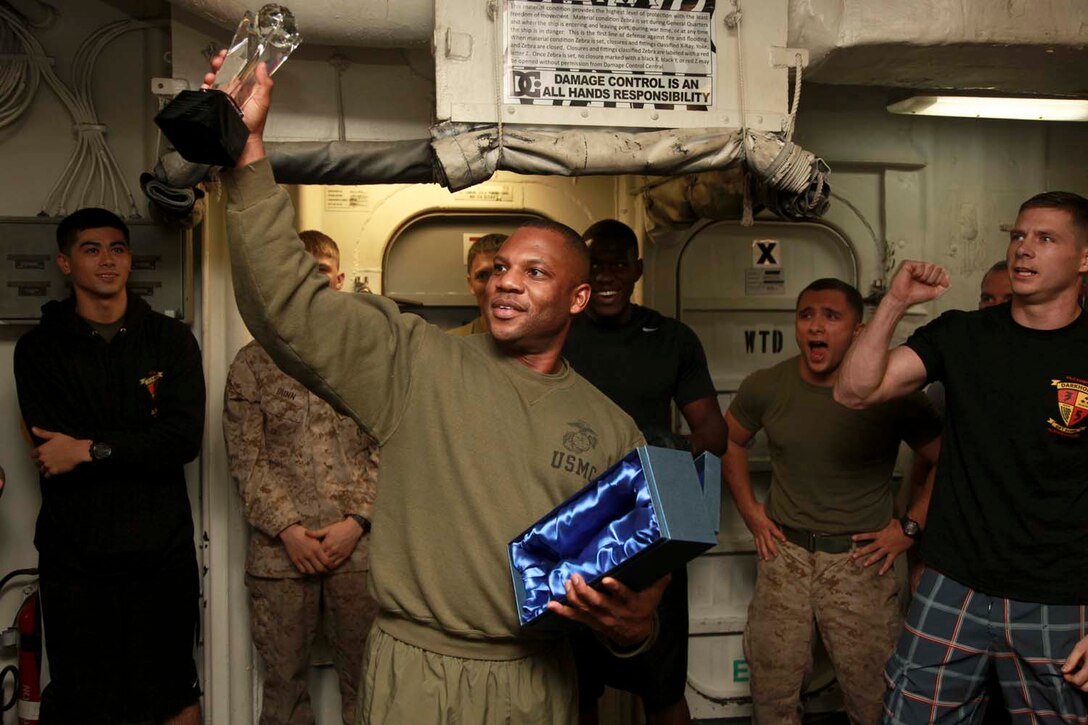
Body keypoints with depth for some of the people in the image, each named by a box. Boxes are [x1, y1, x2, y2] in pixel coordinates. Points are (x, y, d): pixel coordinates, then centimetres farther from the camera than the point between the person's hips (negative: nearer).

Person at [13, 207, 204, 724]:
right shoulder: (38, 349, 3)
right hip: (73, 554, 0)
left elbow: (186, 438, -9)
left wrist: (90, 449, -15)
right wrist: (142, 446, -13)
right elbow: (51, 451, -8)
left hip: (164, 551, 1)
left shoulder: (172, 339, 4)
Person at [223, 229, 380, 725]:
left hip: (358, 545, 0)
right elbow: (245, 459, 1)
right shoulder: (252, 363, 6)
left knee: (364, 680, 7)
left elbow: (386, 449, 2)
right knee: (282, 683, 10)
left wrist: (356, 522, -8)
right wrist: (287, 528, -8)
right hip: (280, 549, 1)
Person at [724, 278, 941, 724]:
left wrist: (910, 527, -5)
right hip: (784, 552, 3)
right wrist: (750, 512, 10)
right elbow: (730, 441, 15)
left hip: (860, 558, -2)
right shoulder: (765, 387, -2)